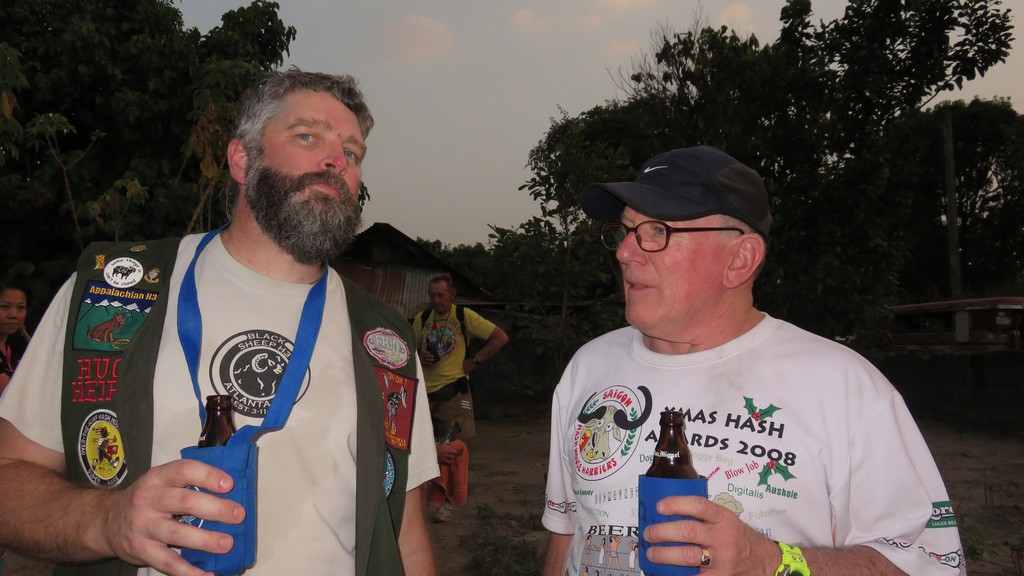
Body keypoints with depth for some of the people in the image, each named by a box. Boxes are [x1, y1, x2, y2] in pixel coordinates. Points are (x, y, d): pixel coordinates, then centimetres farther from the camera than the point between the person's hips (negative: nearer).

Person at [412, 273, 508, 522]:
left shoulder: (464, 316, -5)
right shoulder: (421, 319, 7)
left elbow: (501, 337, -5)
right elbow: (412, 350, 20)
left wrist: (475, 361, -8)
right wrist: (419, 357, -3)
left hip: (454, 389, -3)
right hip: (425, 390, 4)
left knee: (454, 448, -1)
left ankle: (446, 501, 12)